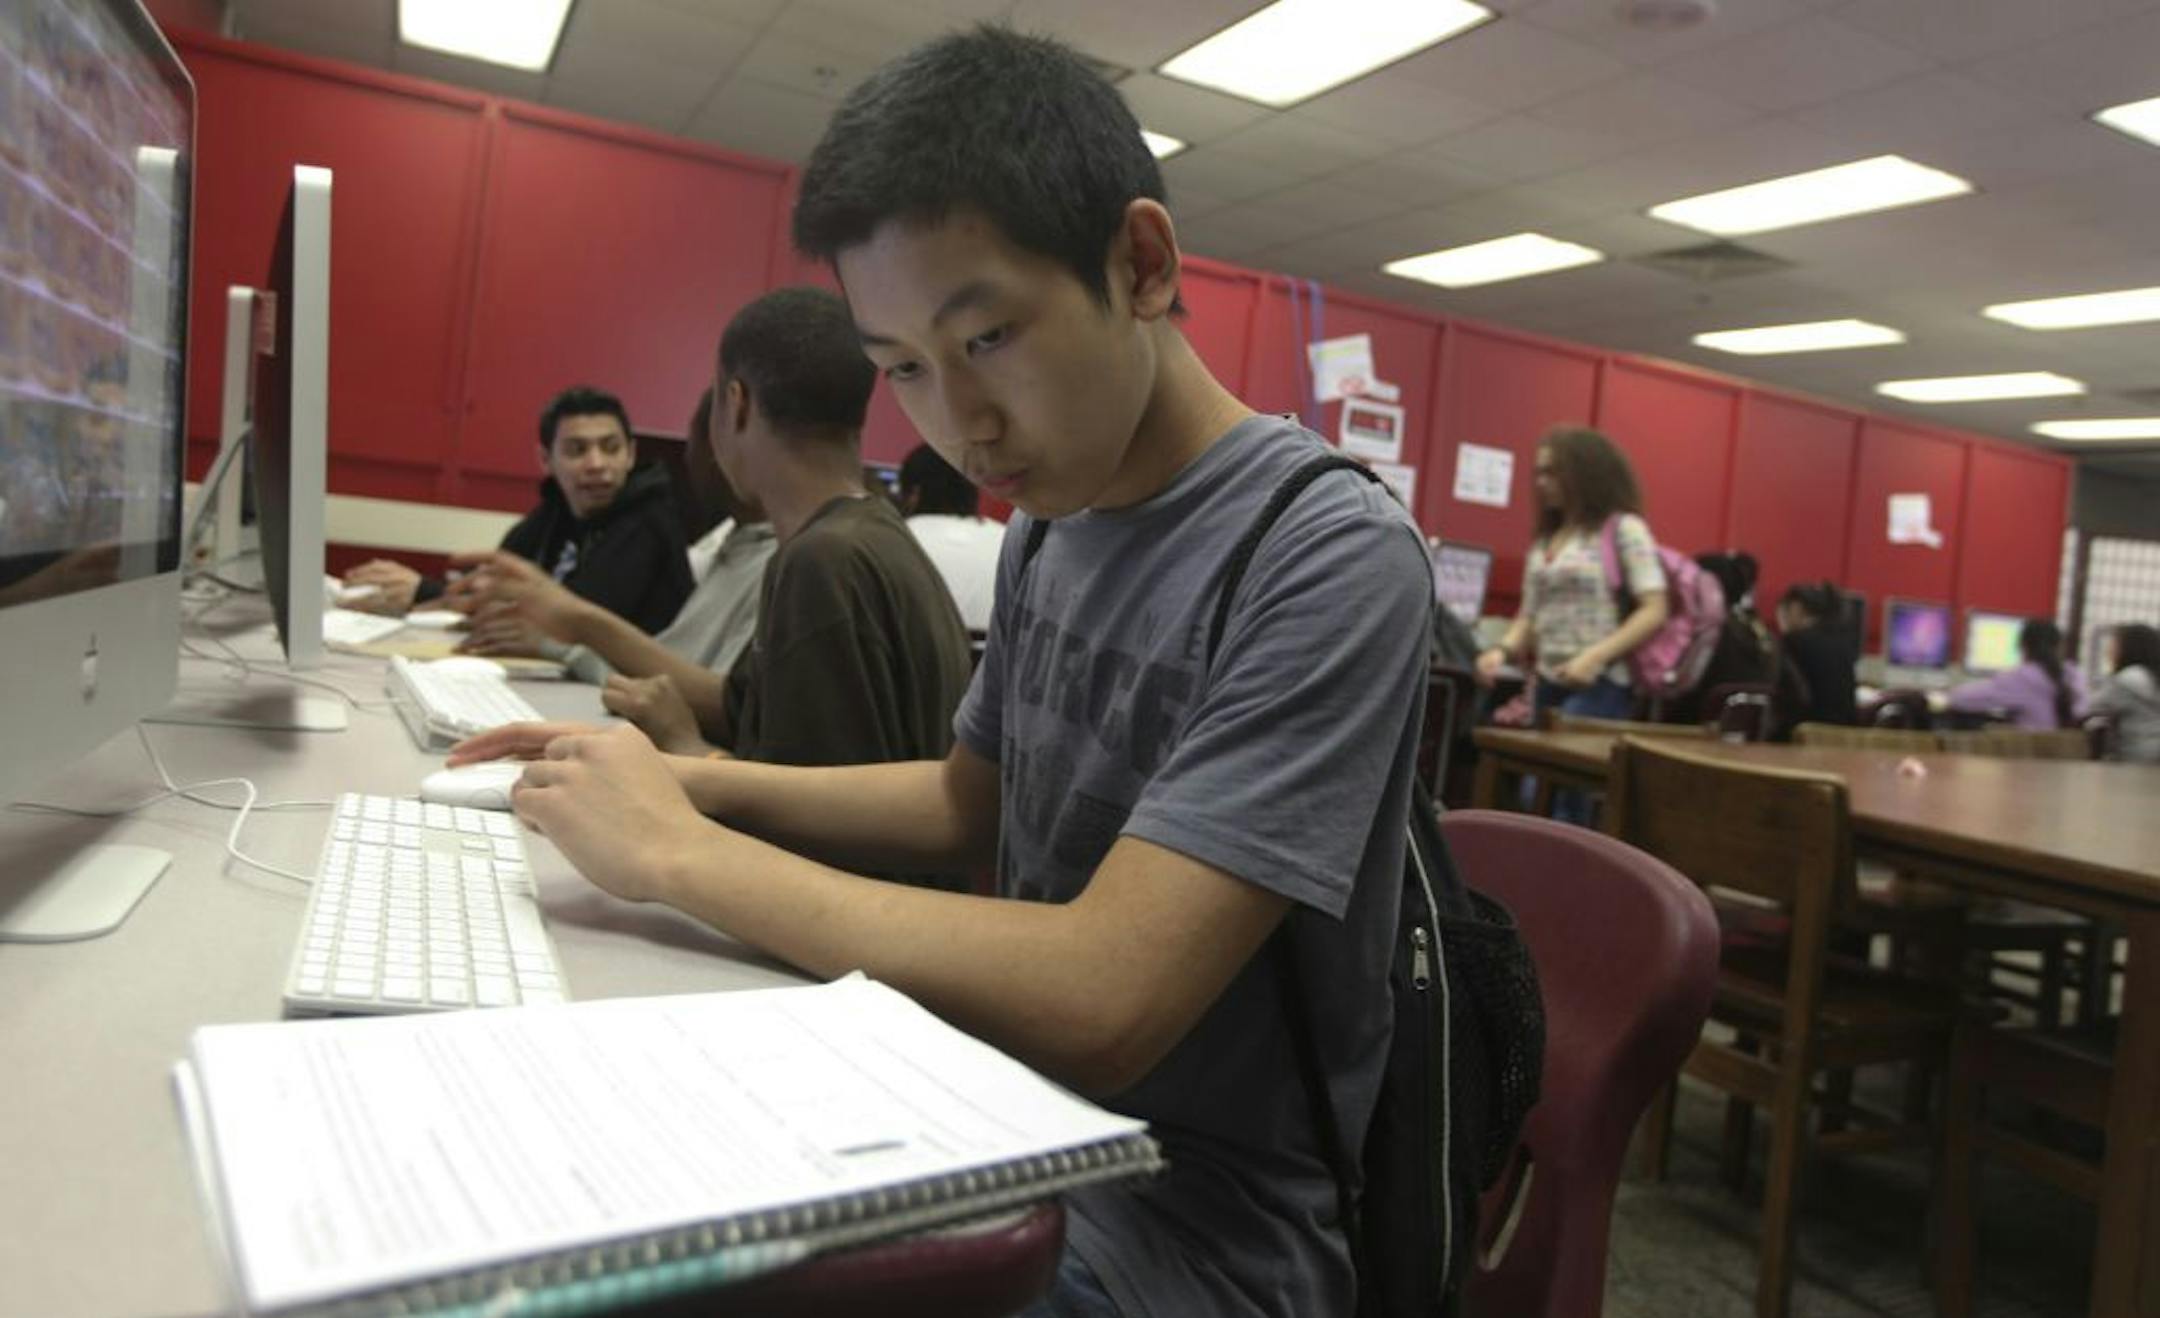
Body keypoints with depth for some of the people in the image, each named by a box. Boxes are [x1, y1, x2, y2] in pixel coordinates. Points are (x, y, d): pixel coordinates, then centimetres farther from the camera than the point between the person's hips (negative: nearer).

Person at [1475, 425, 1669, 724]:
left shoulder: (1624, 529, -1)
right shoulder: (1543, 543, 17)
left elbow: (1654, 611, -9)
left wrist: (1596, 656, -19)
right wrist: (1504, 649, -2)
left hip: (1600, 686, -6)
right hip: (1550, 686, 6)